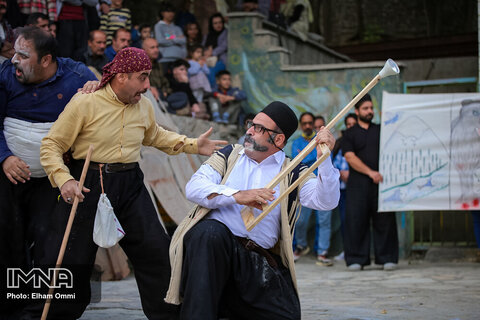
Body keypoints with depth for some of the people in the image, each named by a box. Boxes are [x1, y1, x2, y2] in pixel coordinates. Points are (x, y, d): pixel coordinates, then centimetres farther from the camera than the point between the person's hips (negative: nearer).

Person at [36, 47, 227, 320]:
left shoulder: (144, 106, 7)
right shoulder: (84, 104, -11)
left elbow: (155, 135, 28)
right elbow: (51, 146, -8)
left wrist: (193, 145, 16)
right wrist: (63, 180, -24)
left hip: (130, 186, 5)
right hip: (87, 185, -4)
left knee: (156, 251, 1)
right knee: (71, 260, 0)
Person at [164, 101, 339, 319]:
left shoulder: (293, 173, 14)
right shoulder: (229, 155, 17)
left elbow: (325, 201, -3)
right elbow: (193, 187, 2)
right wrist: (237, 196, -14)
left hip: (259, 260, 1)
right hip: (212, 243, -1)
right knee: (210, 231, -36)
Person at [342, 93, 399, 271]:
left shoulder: (381, 130, 17)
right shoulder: (350, 134, 9)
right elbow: (350, 158, -3)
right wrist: (370, 172, -15)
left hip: (381, 182, 2)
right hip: (358, 183, -2)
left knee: (384, 220, -1)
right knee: (356, 220, -3)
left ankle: (387, 258, 5)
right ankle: (356, 259, 3)